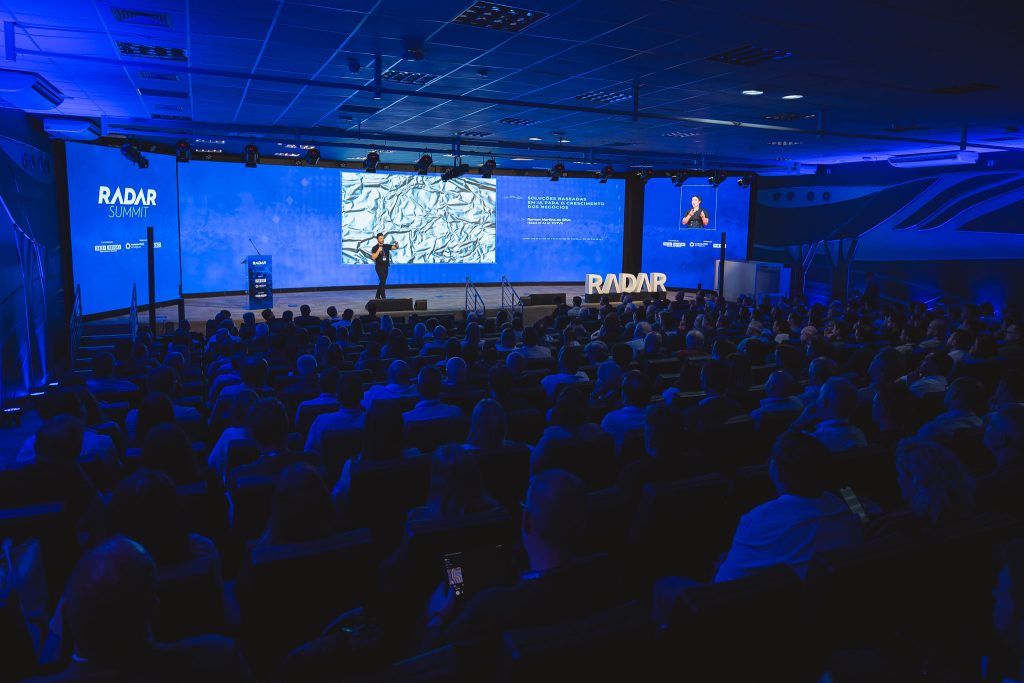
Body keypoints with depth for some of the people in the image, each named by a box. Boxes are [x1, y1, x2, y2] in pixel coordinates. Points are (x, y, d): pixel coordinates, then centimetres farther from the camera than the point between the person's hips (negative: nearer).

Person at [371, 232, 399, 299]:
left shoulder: (386, 246, 6)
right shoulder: (375, 248, -7)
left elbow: (396, 247, 6)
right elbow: (373, 257, -16)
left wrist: (396, 244, -16)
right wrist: (378, 251, -24)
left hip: (386, 267, 6)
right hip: (379, 267, -6)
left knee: (382, 282, 11)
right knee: (382, 281, -14)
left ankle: (377, 296, 22)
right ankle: (383, 297, -13)